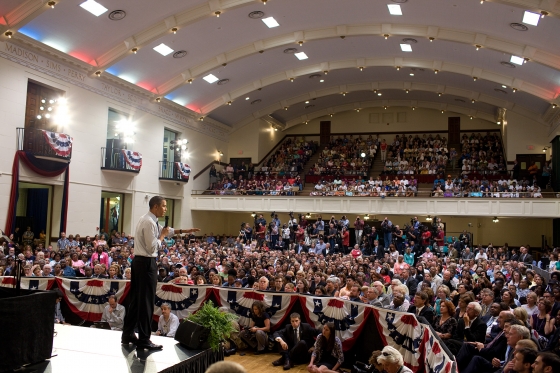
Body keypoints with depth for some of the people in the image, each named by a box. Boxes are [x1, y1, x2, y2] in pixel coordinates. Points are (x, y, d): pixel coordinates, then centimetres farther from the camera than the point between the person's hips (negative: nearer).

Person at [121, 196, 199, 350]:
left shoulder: (148, 220, 13)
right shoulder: (149, 222, -19)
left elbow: (165, 230, 25)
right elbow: (152, 248, -22)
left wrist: (184, 231, 19)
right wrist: (162, 236, -7)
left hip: (139, 261, 10)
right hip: (146, 263, -10)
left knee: (136, 298, 16)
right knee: (146, 301, -3)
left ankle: (127, 334, 25)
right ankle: (144, 339, 5)